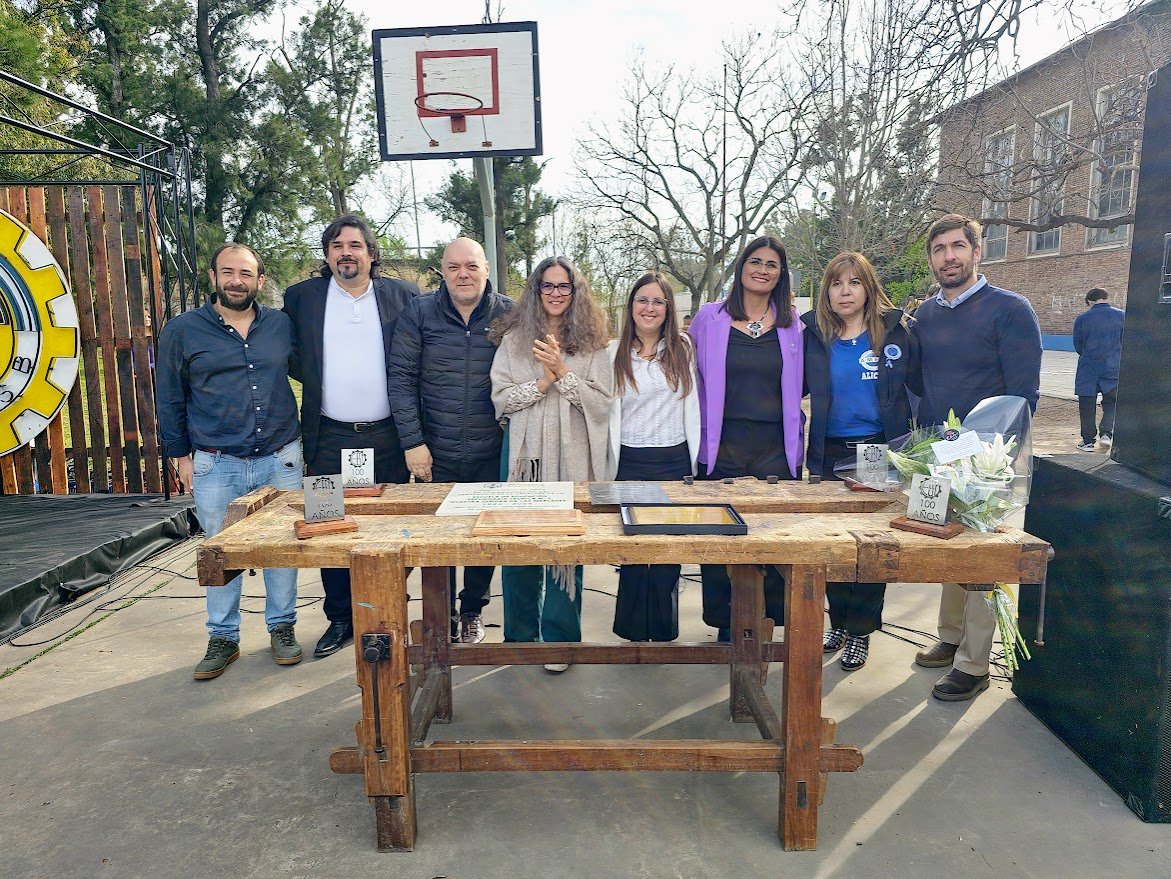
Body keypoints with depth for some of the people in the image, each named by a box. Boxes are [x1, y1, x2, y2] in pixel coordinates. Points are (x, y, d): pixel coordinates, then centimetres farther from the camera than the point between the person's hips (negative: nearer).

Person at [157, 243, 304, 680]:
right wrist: (180, 454, 5)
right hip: (215, 465, -1)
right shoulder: (182, 330, 1)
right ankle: (223, 638, 23)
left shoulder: (282, 325, 5)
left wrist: (302, 438, 12)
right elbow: (170, 399, 6)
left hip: (280, 460, 1)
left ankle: (282, 628, 24)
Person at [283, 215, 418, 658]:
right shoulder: (301, 297, 6)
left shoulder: (402, 295, 2)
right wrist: (317, 380, 5)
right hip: (330, 438, 1)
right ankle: (340, 618, 22)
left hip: (387, 435, -1)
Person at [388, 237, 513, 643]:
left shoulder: (509, 314, -1)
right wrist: (412, 442, -8)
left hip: (491, 454, 0)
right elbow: (401, 378, -3)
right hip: (434, 454, 0)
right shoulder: (418, 313, -2)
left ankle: (472, 609, 33)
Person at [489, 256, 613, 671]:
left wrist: (563, 373, -14)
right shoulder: (514, 339, 6)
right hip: (525, 456, 1)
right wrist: (542, 382, -13)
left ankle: (560, 639, 17)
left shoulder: (592, 344, 4)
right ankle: (520, 635, 25)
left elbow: (603, 403, -3)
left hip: (572, 459, -1)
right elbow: (500, 400, 0)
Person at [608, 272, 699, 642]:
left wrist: (695, 461, 5)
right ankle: (634, 630, 20)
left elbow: (692, 407, 8)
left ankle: (664, 631, 21)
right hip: (631, 462, -1)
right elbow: (609, 413, 4)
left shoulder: (683, 348, 6)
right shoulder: (615, 353, 3)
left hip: (675, 460, 1)